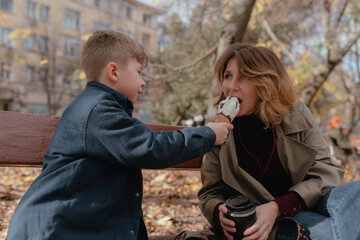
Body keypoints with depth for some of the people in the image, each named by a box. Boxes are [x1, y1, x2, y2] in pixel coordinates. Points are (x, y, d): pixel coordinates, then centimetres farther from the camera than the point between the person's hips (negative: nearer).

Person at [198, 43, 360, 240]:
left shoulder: (297, 116, -4)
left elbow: (326, 174, -7)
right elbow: (211, 193, 4)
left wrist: (278, 207, -23)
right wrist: (220, 212, -23)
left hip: (309, 207, 3)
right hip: (256, 223, -2)